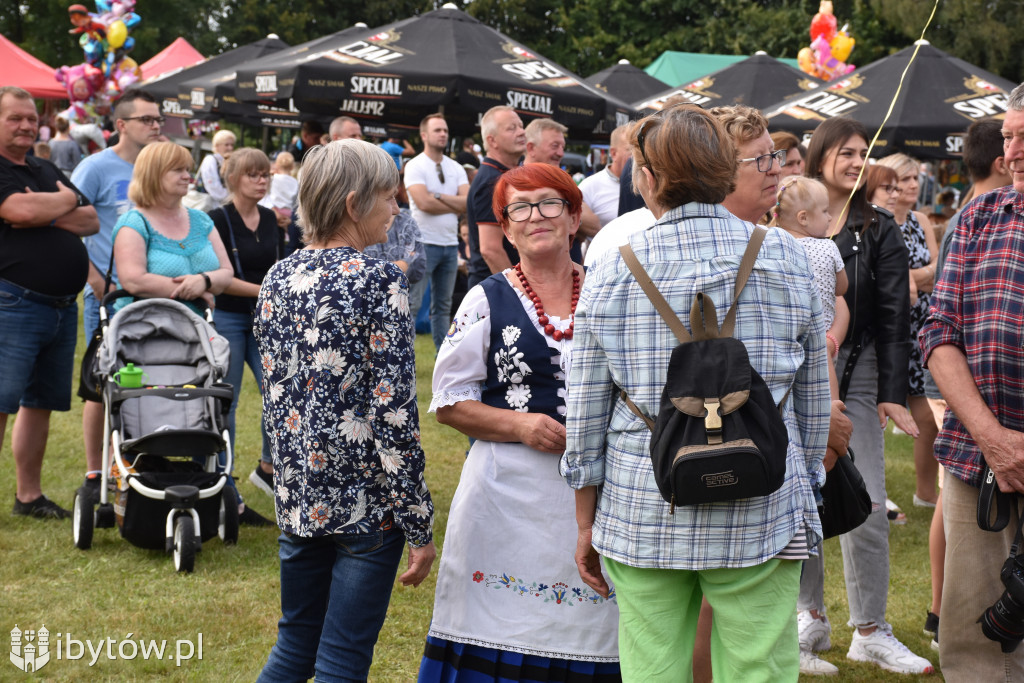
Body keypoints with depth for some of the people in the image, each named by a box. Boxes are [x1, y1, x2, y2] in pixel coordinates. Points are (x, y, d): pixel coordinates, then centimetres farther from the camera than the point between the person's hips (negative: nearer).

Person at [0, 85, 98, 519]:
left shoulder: (47, 171, 19)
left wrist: (47, 215, -7)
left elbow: (91, 220, 13)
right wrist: (65, 201, -3)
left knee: (40, 402, 13)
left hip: (62, 306, 8)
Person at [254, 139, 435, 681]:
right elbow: (394, 412, -16)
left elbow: (274, 393, 11)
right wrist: (419, 526, -10)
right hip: (366, 502, -6)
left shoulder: (277, 279, 5)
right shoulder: (380, 282, -14)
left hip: (298, 495, 6)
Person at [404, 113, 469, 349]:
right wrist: (456, 205, -6)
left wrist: (439, 196, -12)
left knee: (443, 306, 12)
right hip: (424, 243, -6)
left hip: (450, 243, 6)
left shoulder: (456, 168, 11)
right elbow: (424, 203, -19)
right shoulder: (415, 166, -5)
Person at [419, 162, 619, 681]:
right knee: (501, 638, -1)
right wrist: (521, 425, -12)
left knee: (584, 631, 2)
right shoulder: (487, 301, 4)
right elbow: (449, 401, 2)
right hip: (508, 492, -1)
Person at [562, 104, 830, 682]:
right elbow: (813, 399, 7)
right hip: (759, 512, 0)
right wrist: (803, 488, 20)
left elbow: (586, 413, 3)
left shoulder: (613, 271, -1)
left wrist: (587, 524, 14)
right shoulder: (785, 258, 0)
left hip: (642, 507, 1)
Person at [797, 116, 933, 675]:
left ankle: (869, 631, 7)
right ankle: (811, 617, 20)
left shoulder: (878, 230, 5)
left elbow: (894, 315, 2)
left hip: (856, 374, 0)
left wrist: (893, 392, -5)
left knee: (867, 506, -4)